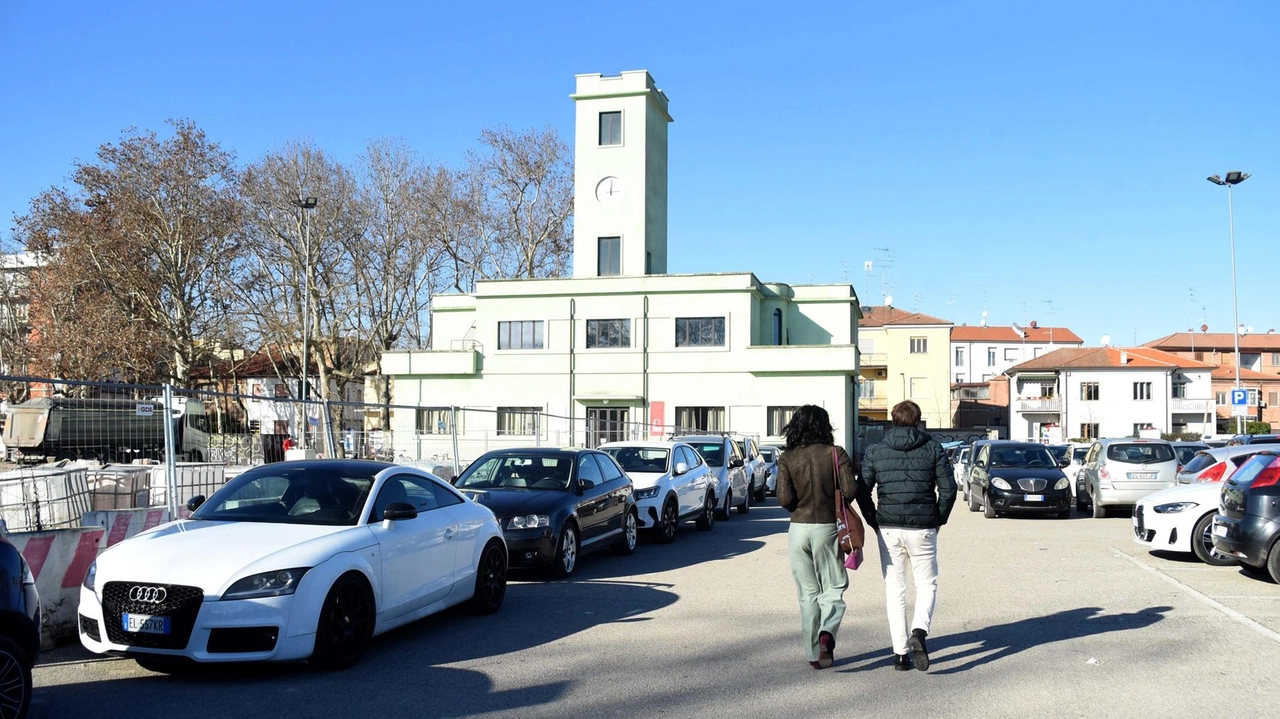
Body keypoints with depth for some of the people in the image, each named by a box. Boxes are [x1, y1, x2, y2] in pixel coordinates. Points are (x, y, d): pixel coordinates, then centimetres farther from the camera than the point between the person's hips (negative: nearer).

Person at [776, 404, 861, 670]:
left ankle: (814, 654, 12)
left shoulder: (787, 459, -2)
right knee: (833, 588, 11)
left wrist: (799, 509, 10)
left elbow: (784, 499, -11)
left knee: (808, 593, 11)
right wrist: (836, 505, 9)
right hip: (827, 527, -1)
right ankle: (827, 632, -16)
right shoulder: (836, 454, -4)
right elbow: (851, 490, -11)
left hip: (798, 529, 1)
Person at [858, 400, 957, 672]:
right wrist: (939, 519, 9)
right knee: (927, 583, 12)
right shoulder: (933, 449, 1)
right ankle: (919, 632, -15)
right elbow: (948, 489, -3)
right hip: (922, 528, -1)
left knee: (894, 589, 9)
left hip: (888, 530, 1)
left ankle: (901, 654, 9)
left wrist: (875, 522, 10)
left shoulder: (875, 451, 3)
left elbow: (862, 492, 0)